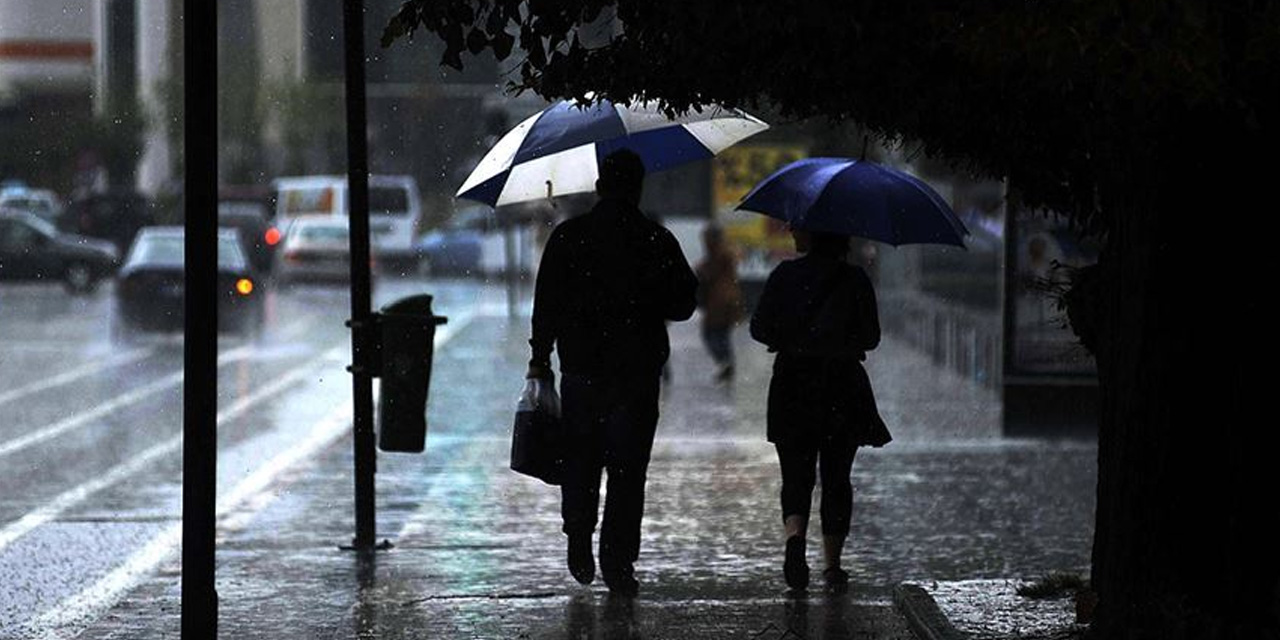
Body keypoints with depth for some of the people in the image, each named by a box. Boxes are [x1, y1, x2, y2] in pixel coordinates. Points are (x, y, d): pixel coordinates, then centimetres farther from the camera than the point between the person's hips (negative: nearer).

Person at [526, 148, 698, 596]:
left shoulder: (568, 236, -2)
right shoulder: (658, 241, -3)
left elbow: (546, 303, -2)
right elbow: (683, 305, 3)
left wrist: (540, 358, 7)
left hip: (581, 369, 1)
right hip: (637, 371, -1)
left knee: (581, 460, 17)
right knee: (627, 467, 2)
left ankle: (579, 542, 13)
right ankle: (618, 562, -3)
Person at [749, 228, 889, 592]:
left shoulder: (786, 275, -4)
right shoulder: (855, 280, -2)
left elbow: (759, 328, -4)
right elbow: (871, 337, -1)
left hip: (793, 384, -1)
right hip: (842, 388, 1)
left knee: (797, 476, 6)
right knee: (836, 478, 11)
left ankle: (795, 535, -22)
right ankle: (833, 565, 10)